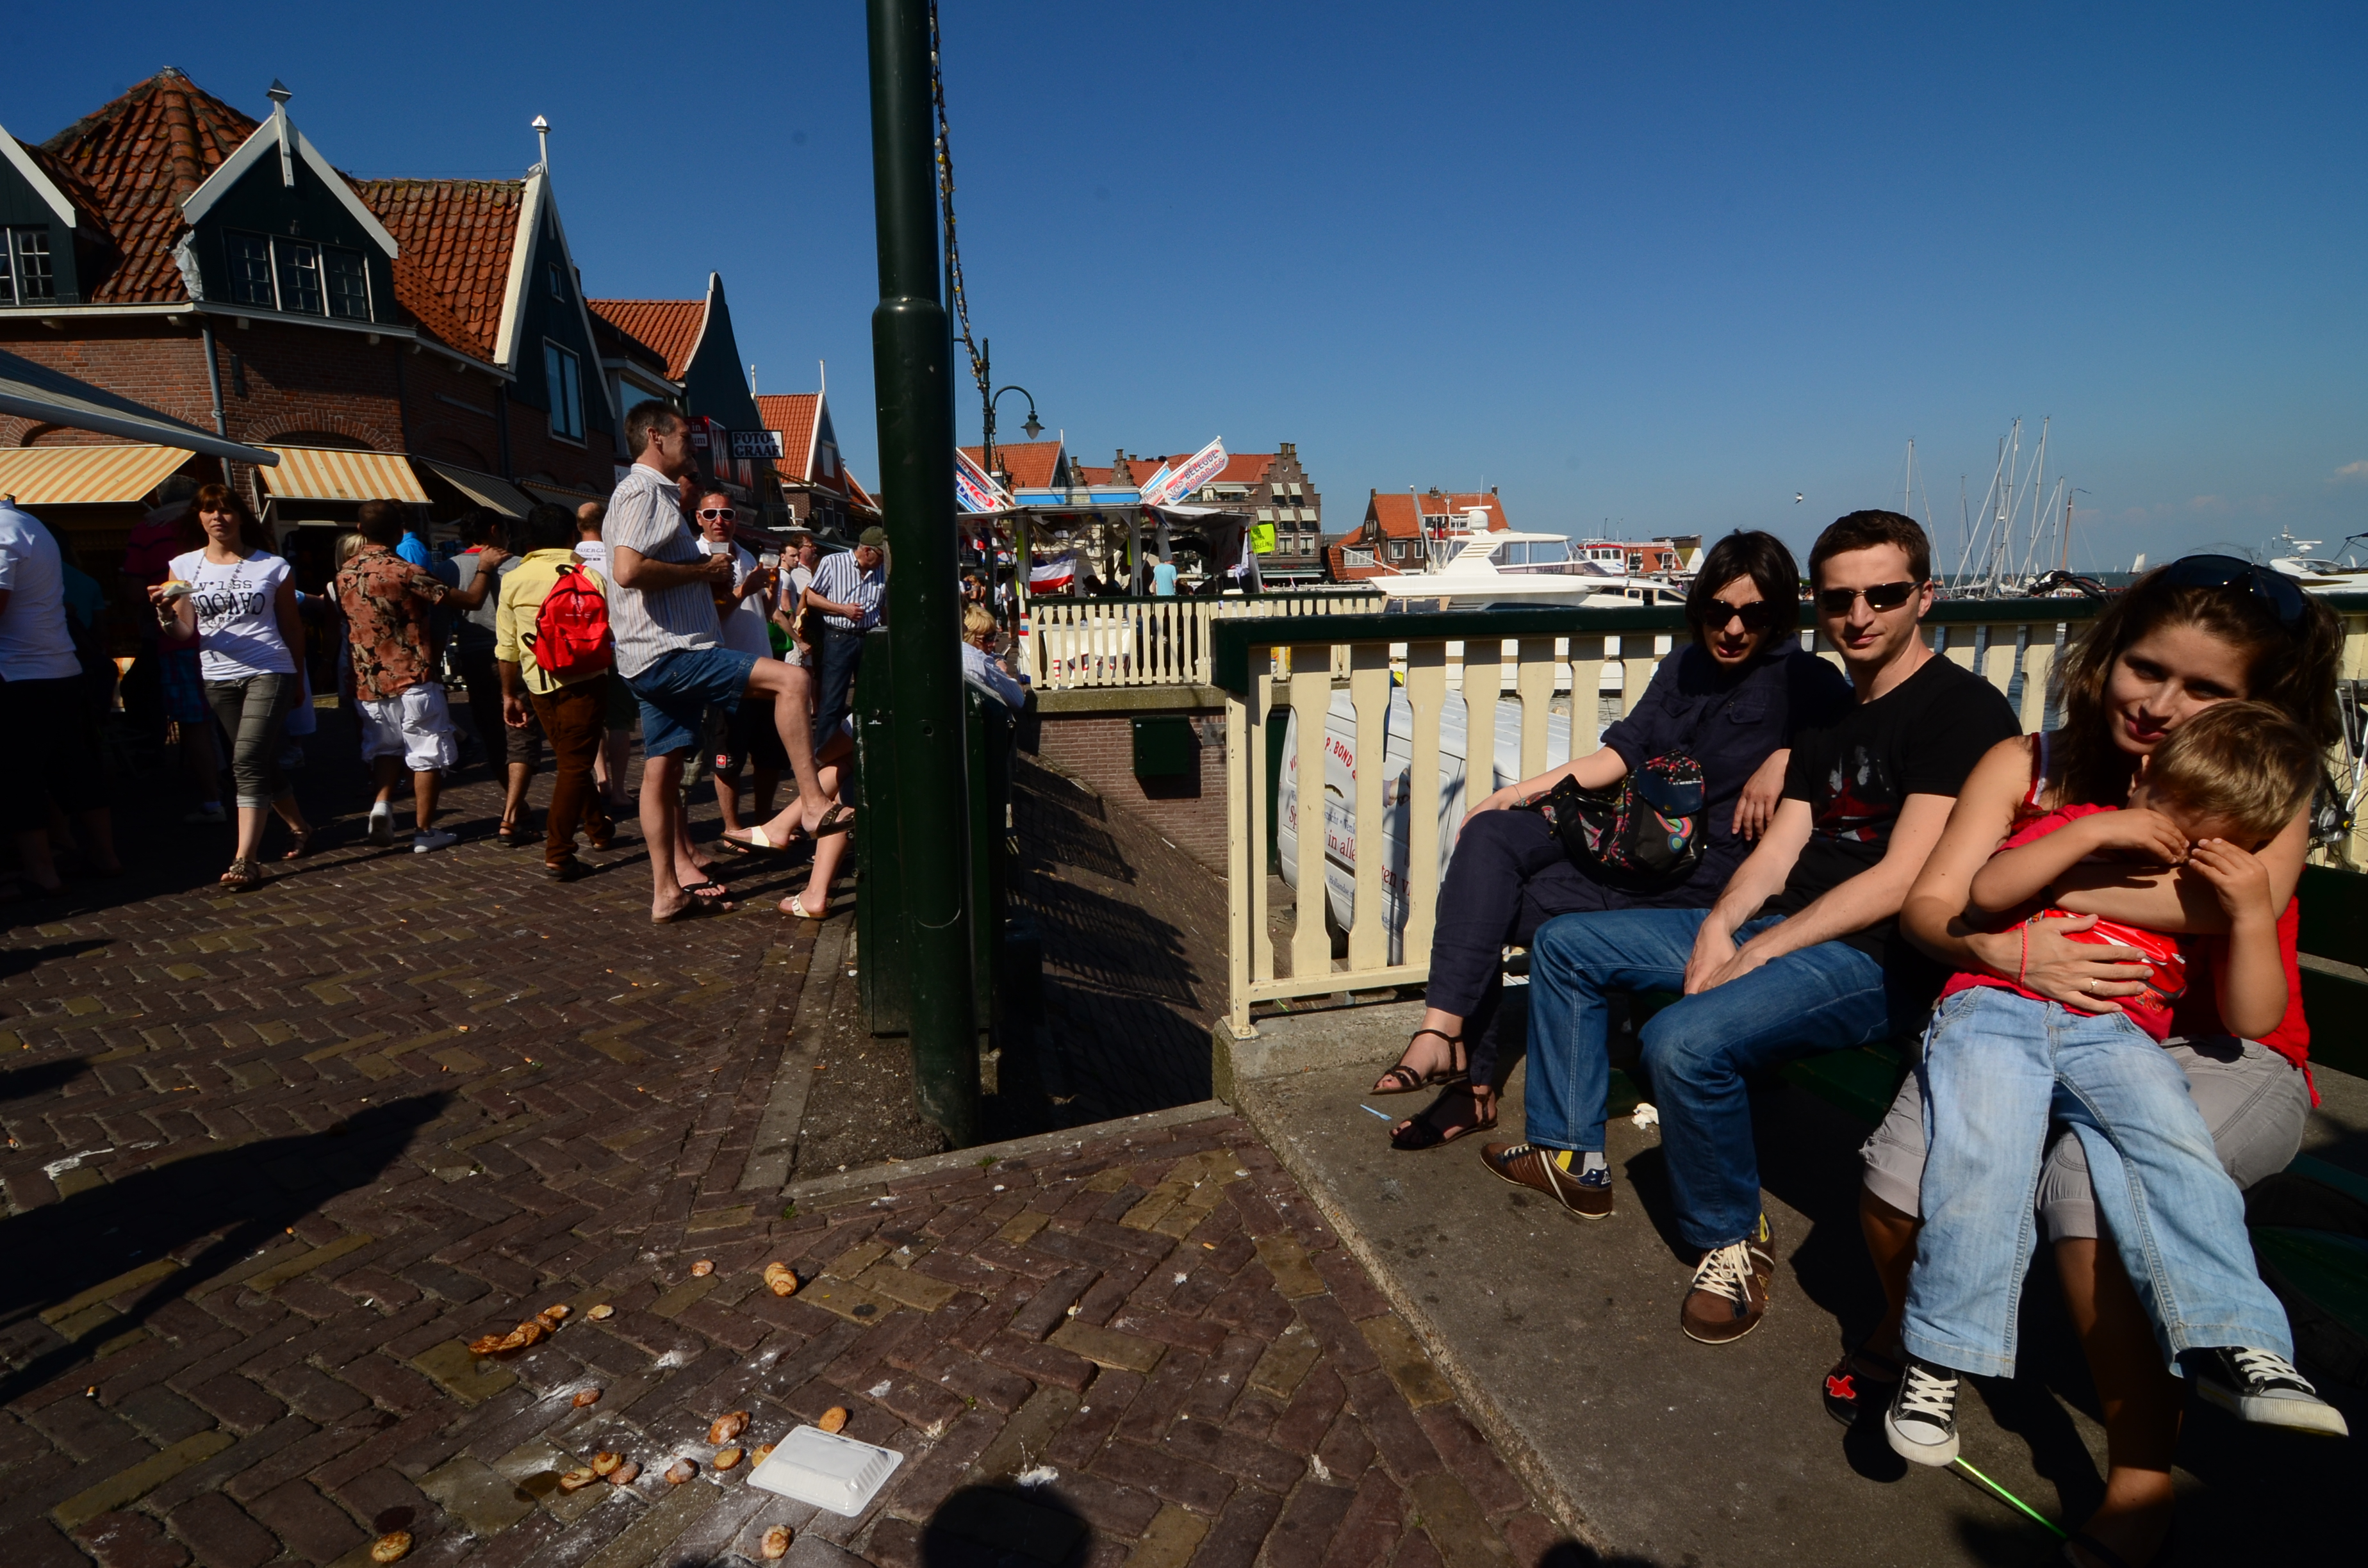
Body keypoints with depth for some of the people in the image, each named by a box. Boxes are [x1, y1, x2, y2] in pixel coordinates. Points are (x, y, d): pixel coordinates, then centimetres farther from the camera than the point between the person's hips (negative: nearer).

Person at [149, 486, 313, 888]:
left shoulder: (272, 567, 0)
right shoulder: (184, 567, 6)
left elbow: (293, 628, 8)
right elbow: (186, 633, 2)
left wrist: (299, 680, 11)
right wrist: (167, 613, -20)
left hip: (269, 673, -4)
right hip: (219, 678, 4)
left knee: (248, 761, -15)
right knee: (262, 763, 11)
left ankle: (245, 860, -16)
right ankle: (300, 829, 30)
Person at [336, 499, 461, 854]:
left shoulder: (344, 574, 6)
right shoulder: (406, 572, -14)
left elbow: (339, 619, 20)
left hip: (367, 682, 6)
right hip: (412, 680, -6)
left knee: (387, 747, 23)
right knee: (426, 755, 4)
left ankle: (383, 801, 0)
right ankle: (425, 831, 6)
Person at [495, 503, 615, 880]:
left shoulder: (513, 580, 5)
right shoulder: (589, 575, -2)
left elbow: (506, 647, 6)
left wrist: (509, 694, 14)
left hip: (538, 684, 3)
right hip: (585, 680, -3)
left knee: (569, 760, 19)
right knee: (574, 764, -1)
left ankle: (599, 829, 33)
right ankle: (557, 855, -4)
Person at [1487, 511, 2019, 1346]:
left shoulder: (1962, 708, -10)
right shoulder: (1829, 717, 17)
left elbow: (1903, 879, -18)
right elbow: (1779, 848, 11)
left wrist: (1754, 955, -18)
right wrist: (1719, 926, -10)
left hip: (1879, 958, -9)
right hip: (1774, 926, 9)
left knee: (1684, 1040, -34)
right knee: (1563, 944, 7)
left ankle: (1733, 1238, -6)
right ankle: (1570, 1155, 15)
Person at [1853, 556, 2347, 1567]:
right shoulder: (2027, 765, 5)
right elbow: (1927, 905, -2)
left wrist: (2049, 883, -15)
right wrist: (2005, 946, -23)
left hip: (2214, 1054, -2)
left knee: (2092, 1182, -31)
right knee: (1899, 1184, -19)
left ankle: (2141, 1483, -9)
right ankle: (1913, 1332, 17)